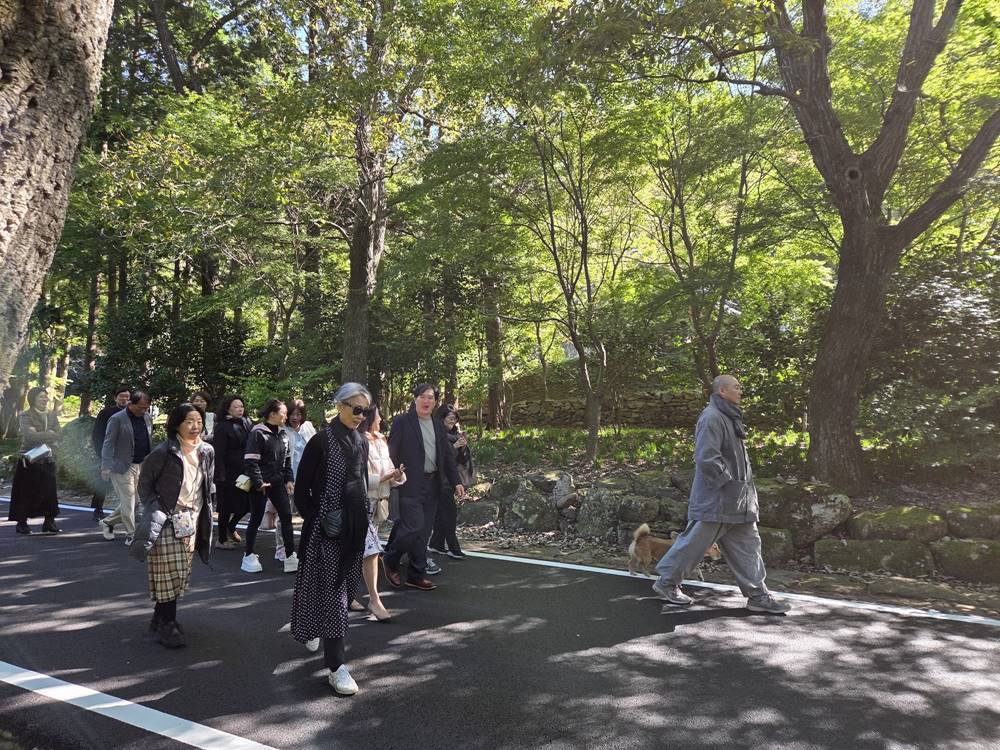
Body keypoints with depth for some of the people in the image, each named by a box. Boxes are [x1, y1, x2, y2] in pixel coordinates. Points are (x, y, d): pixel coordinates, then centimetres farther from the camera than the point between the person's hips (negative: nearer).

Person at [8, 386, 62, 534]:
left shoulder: (52, 415, 11)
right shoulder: (25, 416, -5)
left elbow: (58, 434, 0)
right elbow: (29, 435, -20)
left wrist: (39, 435, -14)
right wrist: (50, 435, -13)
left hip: (47, 458, 4)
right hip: (29, 460, -4)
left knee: (49, 491, 3)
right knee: (26, 493, 0)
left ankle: (49, 522, 10)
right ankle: (22, 523, 9)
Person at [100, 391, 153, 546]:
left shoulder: (147, 418, 8)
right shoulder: (117, 419, -10)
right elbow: (108, 444, -11)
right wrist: (106, 467, -19)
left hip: (142, 466, 7)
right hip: (123, 466, -6)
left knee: (134, 500, 12)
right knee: (127, 501, -3)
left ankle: (107, 523, 30)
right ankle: (131, 534, 8)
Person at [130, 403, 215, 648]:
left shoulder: (206, 451, 3)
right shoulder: (164, 452, -13)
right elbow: (145, 483, -5)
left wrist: (205, 515, 10)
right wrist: (155, 512, -11)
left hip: (192, 521, 6)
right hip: (167, 521, -6)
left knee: (181, 573, 11)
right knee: (169, 573, -5)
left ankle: (161, 620, 26)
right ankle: (166, 625, 8)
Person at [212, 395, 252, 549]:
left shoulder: (247, 424, 9)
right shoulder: (222, 427, -10)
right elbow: (218, 453, -15)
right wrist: (220, 476, -19)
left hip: (244, 472, 6)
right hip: (228, 474, -6)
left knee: (247, 503, 9)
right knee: (227, 507, 5)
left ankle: (231, 527, 34)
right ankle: (222, 540, 20)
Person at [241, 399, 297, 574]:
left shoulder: (282, 434, 10)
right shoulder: (258, 433, -12)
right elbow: (250, 461, -17)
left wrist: (288, 479, 8)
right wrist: (259, 482, -18)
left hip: (278, 483, 7)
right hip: (260, 485, -6)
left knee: (287, 517, 0)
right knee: (256, 519, 5)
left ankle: (290, 557, 4)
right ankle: (249, 556, 21)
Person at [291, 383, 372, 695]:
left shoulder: (361, 443, 8)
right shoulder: (321, 441, -12)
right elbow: (302, 485, -8)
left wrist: (363, 519, 14)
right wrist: (315, 519, -8)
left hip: (354, 527, 7)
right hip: (327, 528, -7)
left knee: (344, 584, 16)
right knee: (333, 590, -6)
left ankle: (312, 630, 41)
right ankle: (335, 665, -2)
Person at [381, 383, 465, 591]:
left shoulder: (438, 426, 15)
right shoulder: (402, 422, -3)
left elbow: (448, 456, 14)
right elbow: (392, 454, -7)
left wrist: (456, 482, 6)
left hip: (432, 485, 6)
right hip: (411, 485, -6)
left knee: (424, 533, 9)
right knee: (413, 527, -13)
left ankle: (417, 575, 20)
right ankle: (390, 560, 13)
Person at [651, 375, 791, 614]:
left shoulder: (729, 417, 15)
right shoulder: (711, 418, -18)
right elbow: (706, 459, -25)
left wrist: (746, 485, 16)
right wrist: (730, 483, -19)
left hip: (737, 501, 10)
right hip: (715, 500, -10)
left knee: (747, 544, 10)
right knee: (696, 540, 1)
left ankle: (758, 594, 16)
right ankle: (666, 581, 16)